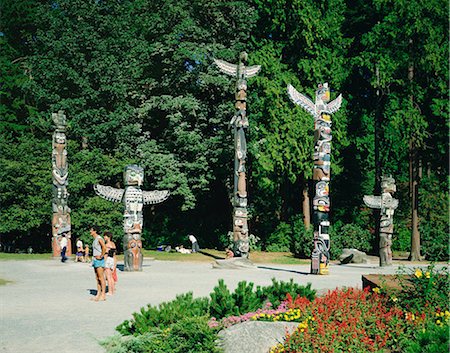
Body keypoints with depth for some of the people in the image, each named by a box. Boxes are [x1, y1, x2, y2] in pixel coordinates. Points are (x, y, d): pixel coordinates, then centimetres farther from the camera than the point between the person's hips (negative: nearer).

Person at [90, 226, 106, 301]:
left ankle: (103, 295, -6)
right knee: (97, 278, 11)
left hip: (99, 260, -10)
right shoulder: (95, 239, 16)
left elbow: (104, 248, -29)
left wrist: (101, 256, -20)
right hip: (95, 260, 10)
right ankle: (98, 294, 15)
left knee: (101, 278, -7)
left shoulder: (99, 239, -14)